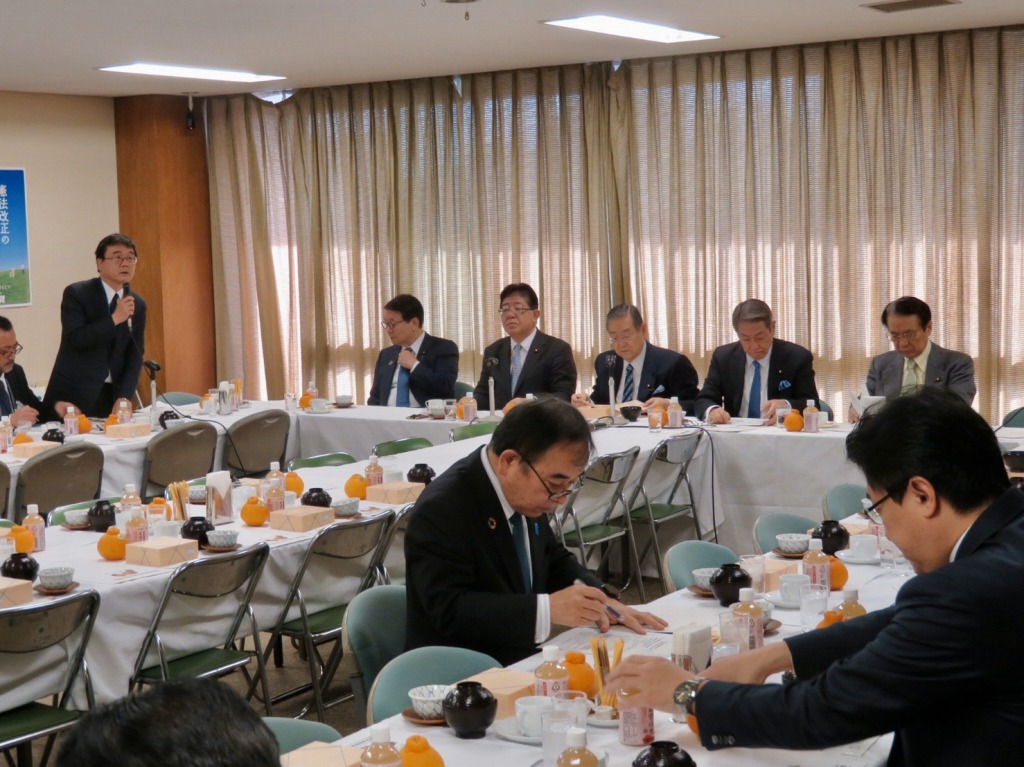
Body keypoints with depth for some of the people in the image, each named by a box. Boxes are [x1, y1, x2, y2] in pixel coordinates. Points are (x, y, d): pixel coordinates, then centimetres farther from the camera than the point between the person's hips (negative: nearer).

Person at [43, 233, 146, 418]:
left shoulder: (137, 304, 6)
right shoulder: (76, 293, -7)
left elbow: (135, 355, 3)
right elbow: (75, 339, -18)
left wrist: (124, 397, -10)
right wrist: (115, 319, -23)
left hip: (112, 396, 4)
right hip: (73, 394, -4)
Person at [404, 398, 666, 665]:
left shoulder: (526, 493, 1)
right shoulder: (441, 510, -22)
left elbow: (553, 559, 16)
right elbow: (450, 612, -28)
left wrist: (596, 599, -3)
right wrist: (547, 608, -33)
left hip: (521, 660, 8)